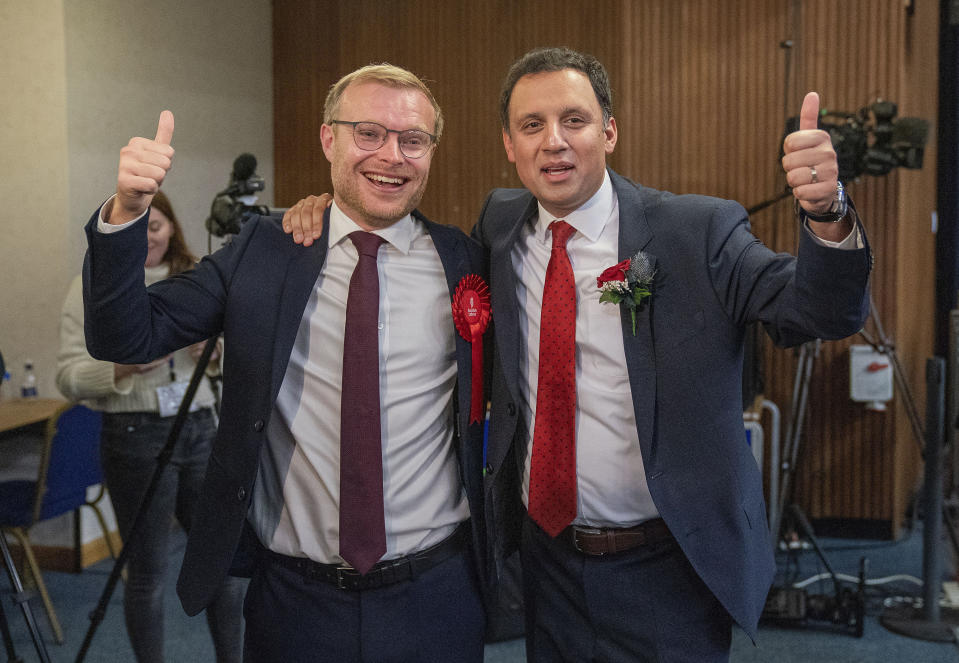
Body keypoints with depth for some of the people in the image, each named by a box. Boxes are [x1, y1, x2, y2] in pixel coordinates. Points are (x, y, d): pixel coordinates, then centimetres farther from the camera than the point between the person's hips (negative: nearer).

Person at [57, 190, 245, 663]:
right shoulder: (92, 287, -2)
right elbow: (69, 378, -7)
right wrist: (124, 366, -24)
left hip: (201, 430, 5)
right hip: (135, 437, -4)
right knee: (148, 571, 6)